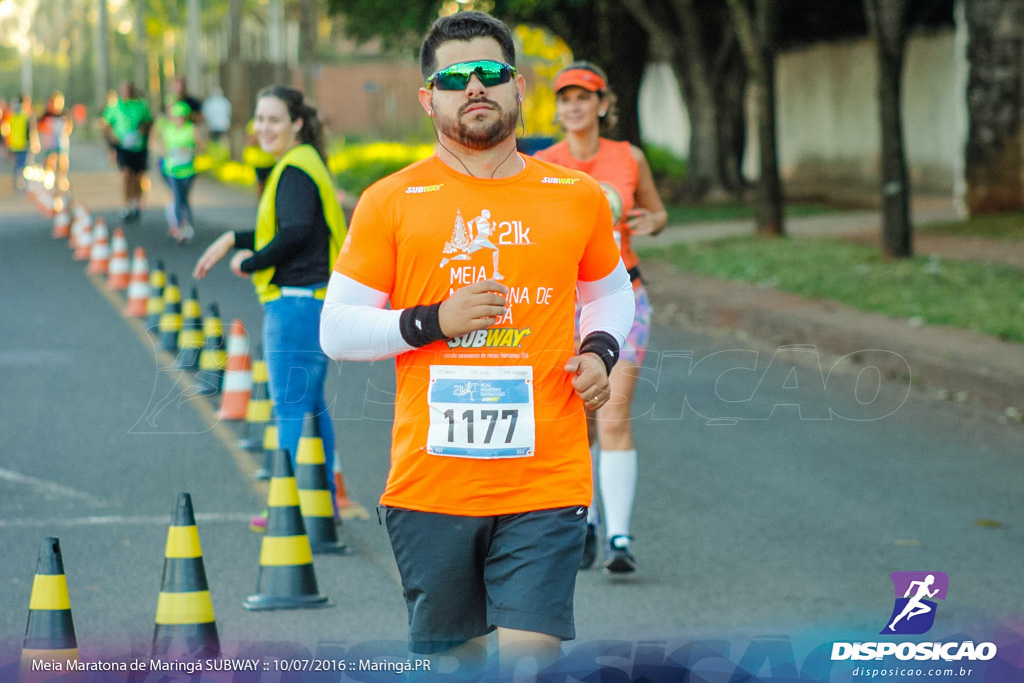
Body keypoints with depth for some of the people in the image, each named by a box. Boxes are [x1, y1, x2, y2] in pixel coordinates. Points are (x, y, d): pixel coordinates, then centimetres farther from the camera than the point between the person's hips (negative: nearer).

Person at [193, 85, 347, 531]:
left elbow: (294, 234, -25)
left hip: (296, 304, -11)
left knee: (292, 408, -5)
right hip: (305, 303, 11)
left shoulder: (294, 171, -15)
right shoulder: (300, 165, 17)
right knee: (310, 406, 17)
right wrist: (233, 240, 20)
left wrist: (249, 263, -13)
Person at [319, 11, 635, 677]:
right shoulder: (389, 203, 2)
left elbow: (611, 290, 27)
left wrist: (600, 351, 5)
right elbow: (337, 332, 3)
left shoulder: (578, 196, 8)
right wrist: (434, 322, -12)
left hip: (546, 480, 0)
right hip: (430, 485, 0)